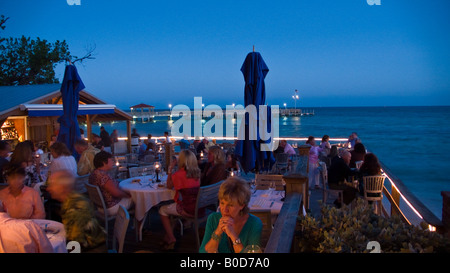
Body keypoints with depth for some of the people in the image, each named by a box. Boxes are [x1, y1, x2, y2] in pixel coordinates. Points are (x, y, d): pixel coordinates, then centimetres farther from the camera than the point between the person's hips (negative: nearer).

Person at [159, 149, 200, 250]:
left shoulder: (179, 174, -16)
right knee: (170, 206, 28)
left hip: (188, 209, -7)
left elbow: (169, 186, 1)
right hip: (198, 207, 8)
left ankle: (171, 239, 17)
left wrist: (170, 170, 6)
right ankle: (168, 236, 31)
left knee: (163, 210, 14)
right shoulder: (197, 173, 4)